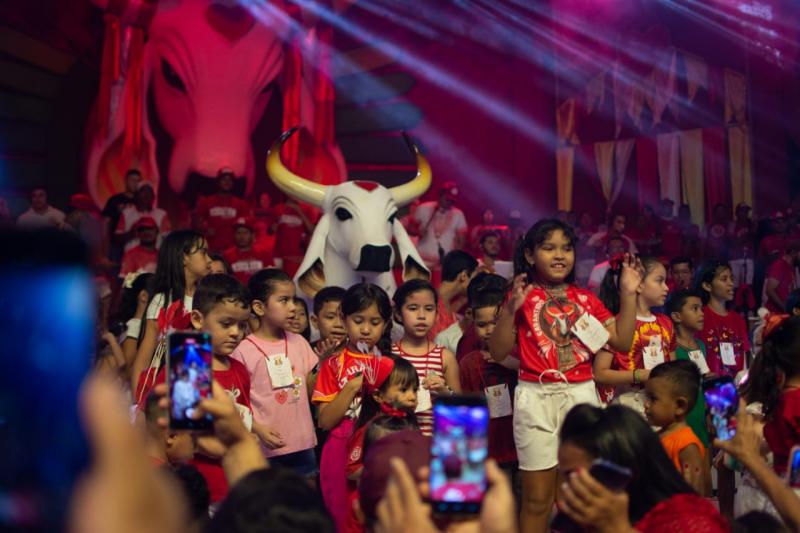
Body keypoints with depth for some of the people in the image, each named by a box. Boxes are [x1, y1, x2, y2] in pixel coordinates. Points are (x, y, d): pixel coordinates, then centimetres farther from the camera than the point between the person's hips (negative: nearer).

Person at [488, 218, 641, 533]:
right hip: (537, 398, -3)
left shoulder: (586, 299, 10)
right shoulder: (523, 297, -1)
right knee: (537, 499, 3)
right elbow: (498, 353, -7)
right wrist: (510, 309, -19)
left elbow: (622, 342, 6)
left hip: (581, 395, 3)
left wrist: (628, 295, 0)